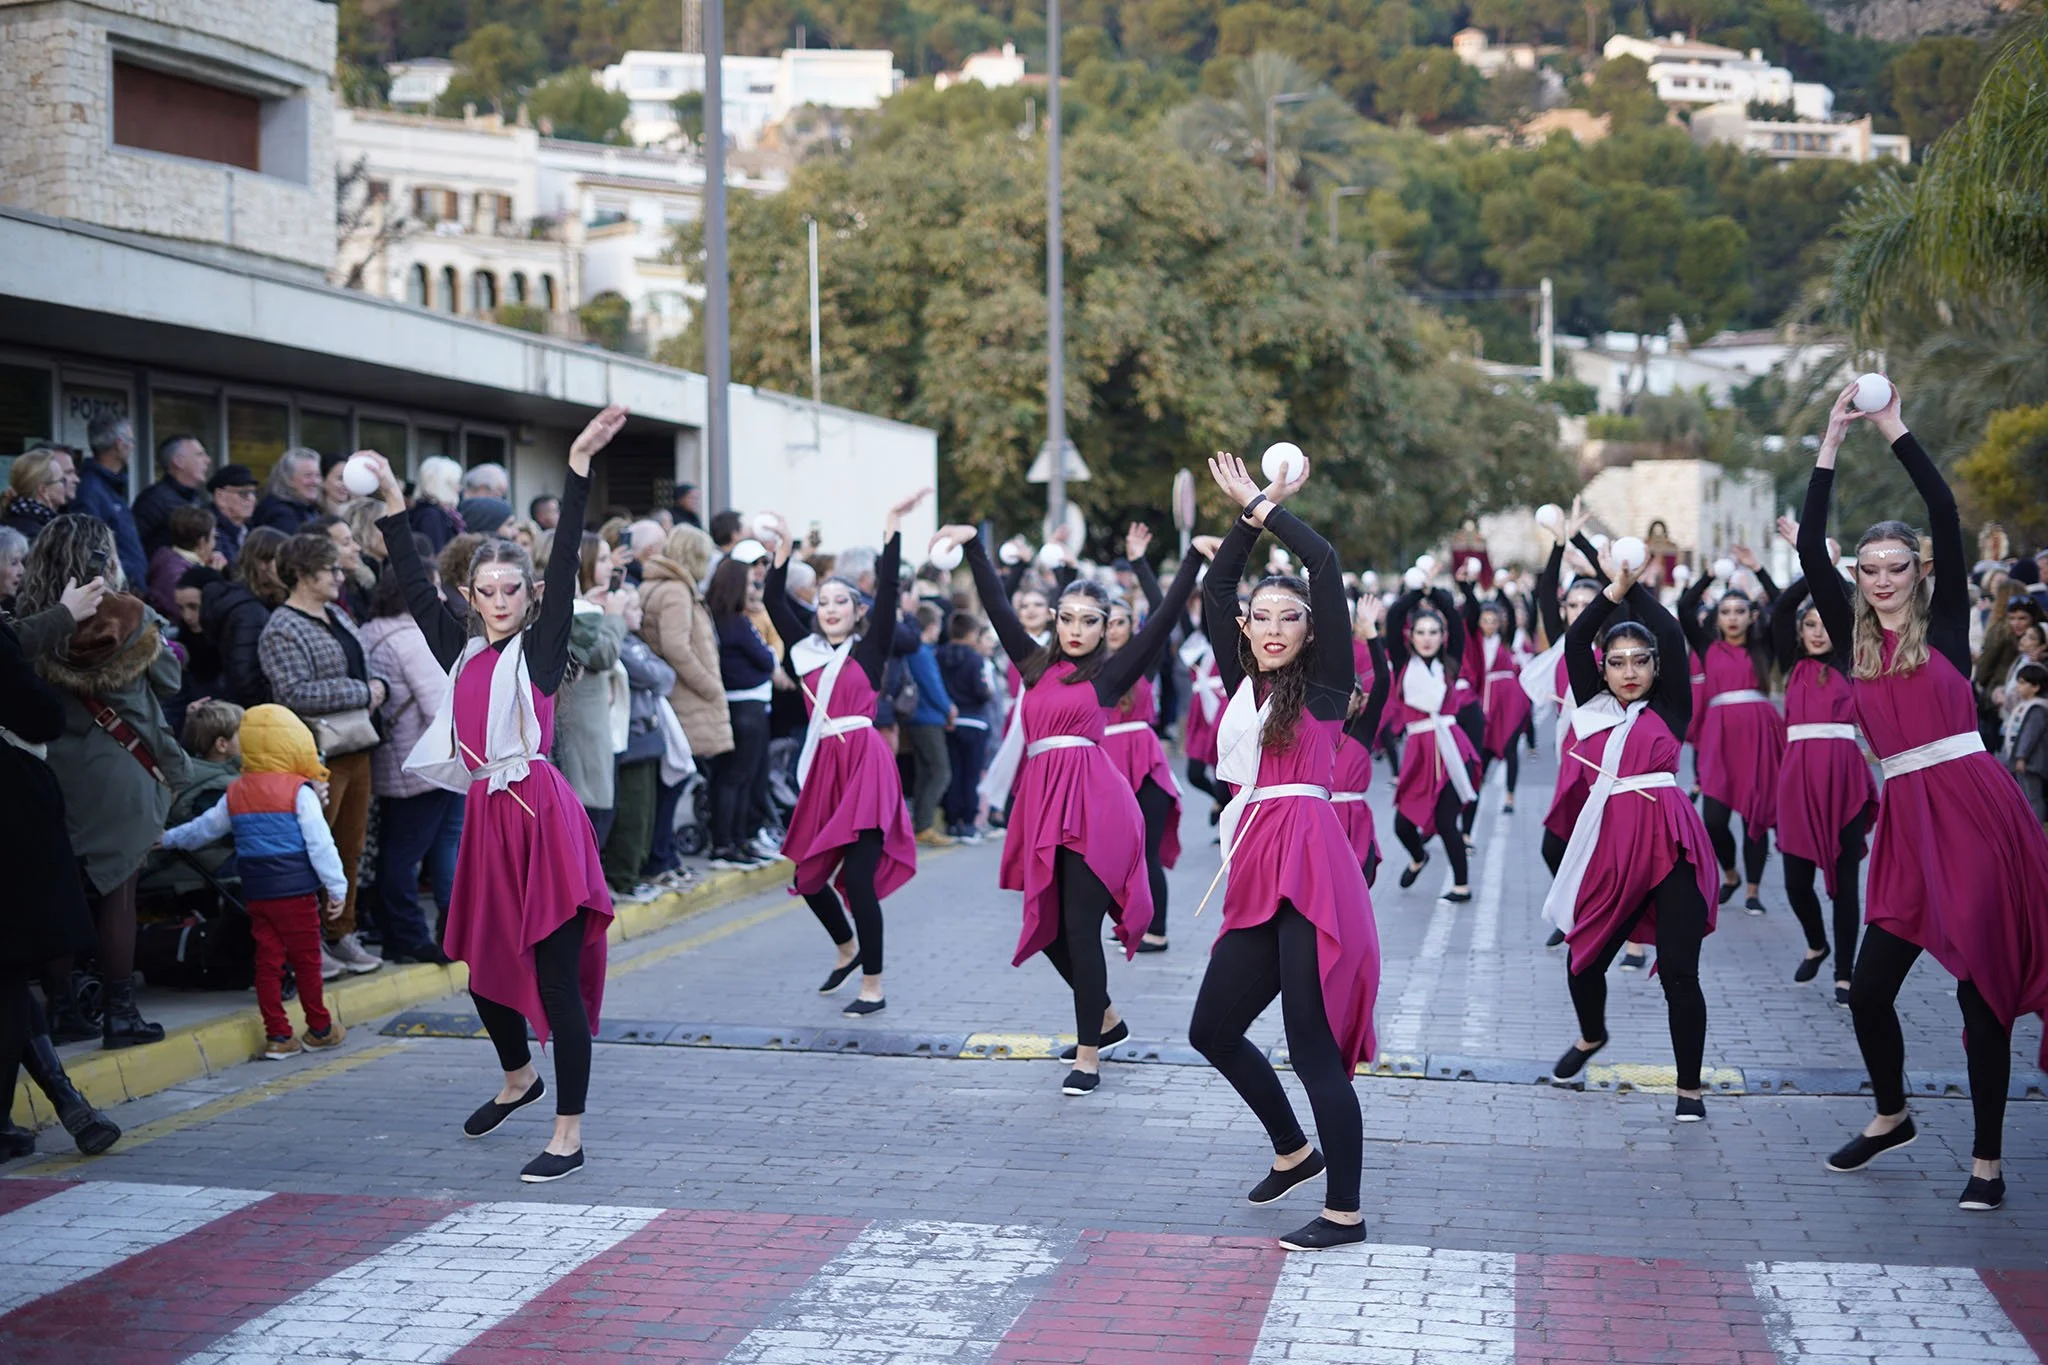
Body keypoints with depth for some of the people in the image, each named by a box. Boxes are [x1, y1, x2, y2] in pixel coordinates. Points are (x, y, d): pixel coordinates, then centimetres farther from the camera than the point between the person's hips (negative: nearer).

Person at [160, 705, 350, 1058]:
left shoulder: (235, 793, 9)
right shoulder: (299, 792, -7)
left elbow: (204, 829, 22)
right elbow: (320, 844, -11)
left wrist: (169, 839, 40)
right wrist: (337, 888, -7)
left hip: (255, 893, 5)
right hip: (296, 891, -5)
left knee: (268, 960, 8)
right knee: (306, 960, 5)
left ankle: (277, 1035, 9)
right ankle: (319, 1029, 16)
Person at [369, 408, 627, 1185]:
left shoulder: (540, 648, -1)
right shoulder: (463, 651, 13)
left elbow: (563, 566, -10)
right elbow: (416, 587, 19)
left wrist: (579, 465, -17)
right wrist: (391, 502, 20)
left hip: (541, 817, -6)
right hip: (486, 821, 6)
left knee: (556, 977, -6)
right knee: (485, 967, 17)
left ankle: (568, 1135, -2)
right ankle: (519, 1079, 44)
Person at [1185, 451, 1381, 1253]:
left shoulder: (1324, 682, 0)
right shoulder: (1243, 682, 16)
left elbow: (1327, 567, -7)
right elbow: (1215, 591, 19)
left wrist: (1269, 509, 4)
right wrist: (1248, 515, 13)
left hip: (1310, 864, -7)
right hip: (1256, 870, 7)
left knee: (1312, 1044, -7)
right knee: (1213, 1029, 14)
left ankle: (1344, 1212, 2)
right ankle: (1293, 1150, 35)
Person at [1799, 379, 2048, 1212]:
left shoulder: (1944, 624, 4)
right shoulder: (1853, 637, 11)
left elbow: (1947, 517, -3)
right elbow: (1810, 551, 4)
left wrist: (1896, 433, 0)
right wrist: (1831, 445, 4)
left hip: (1974, 809, -3)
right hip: (1904, 823, 4)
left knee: (1981, 986, 1)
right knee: (1868, 988, 3)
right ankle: (1891, 1117, 30)